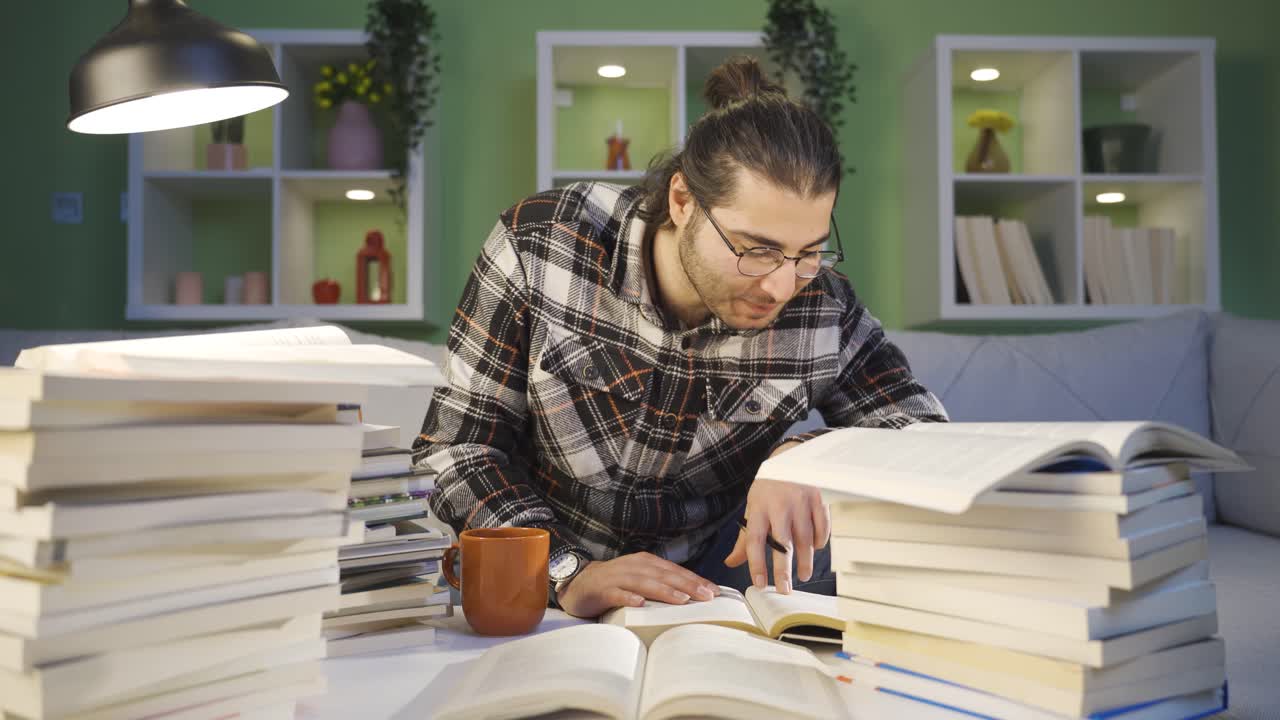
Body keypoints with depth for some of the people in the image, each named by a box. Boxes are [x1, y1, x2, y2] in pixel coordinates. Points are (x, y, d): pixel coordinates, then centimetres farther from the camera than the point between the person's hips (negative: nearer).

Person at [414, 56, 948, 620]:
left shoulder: (821, 307, -13)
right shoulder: (538, 244, -17)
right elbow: (457, 444, -13)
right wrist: (566, 573, -27)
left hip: (703, 580, 2)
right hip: (533, 589, -1)